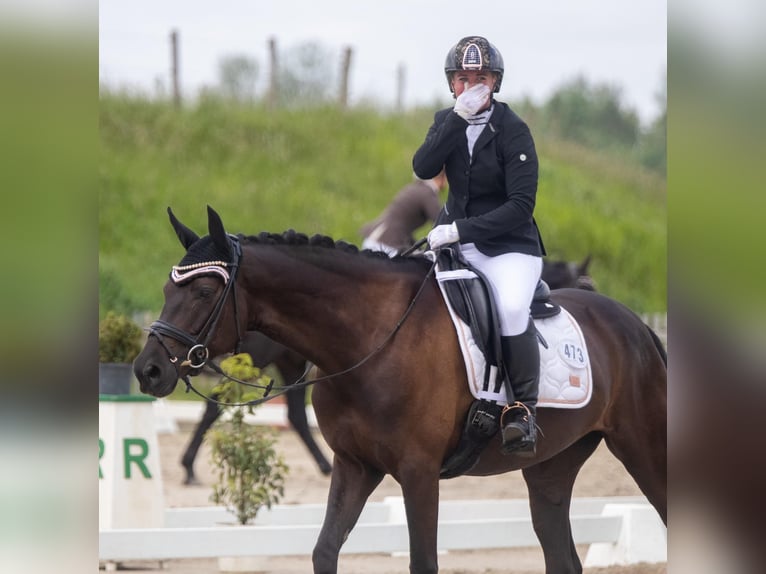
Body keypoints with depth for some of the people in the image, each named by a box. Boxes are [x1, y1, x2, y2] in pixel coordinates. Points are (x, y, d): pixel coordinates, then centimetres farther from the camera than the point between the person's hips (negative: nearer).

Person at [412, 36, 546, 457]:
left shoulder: (513, 130, -11)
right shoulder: (446, 121, 5)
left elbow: (521, 205, -18)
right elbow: (423, 168, -13)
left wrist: (461, 230, -25)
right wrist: (459, 118, -23)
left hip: (509, 244, -6)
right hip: (457, 236, 6)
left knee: (512, 310, -32)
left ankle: (523, 410, -18)